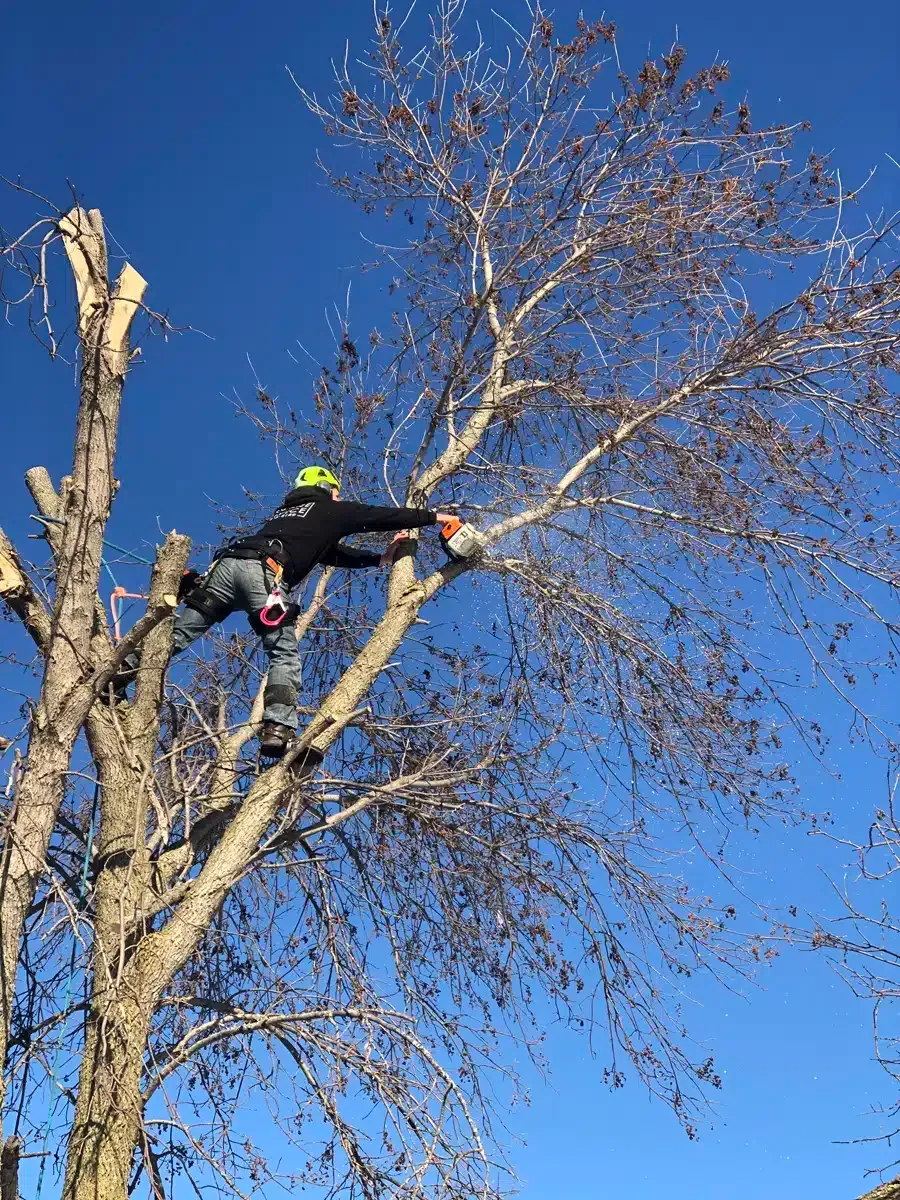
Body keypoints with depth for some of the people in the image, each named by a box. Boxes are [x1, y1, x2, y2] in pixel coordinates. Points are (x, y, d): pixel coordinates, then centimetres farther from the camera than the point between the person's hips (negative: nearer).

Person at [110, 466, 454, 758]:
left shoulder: (287, 512, 40)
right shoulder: (329, 510, 22)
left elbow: (335, 553, 44)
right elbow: (383, 517, 23)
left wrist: (380, 559, 47)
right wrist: (434, 516, 32)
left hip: (228, 562, 7)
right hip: (262, 573, -7)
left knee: (179, 632, 6)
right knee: (285, 655, -6)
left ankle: (120, 672, -2)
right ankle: (277, 730, -21)